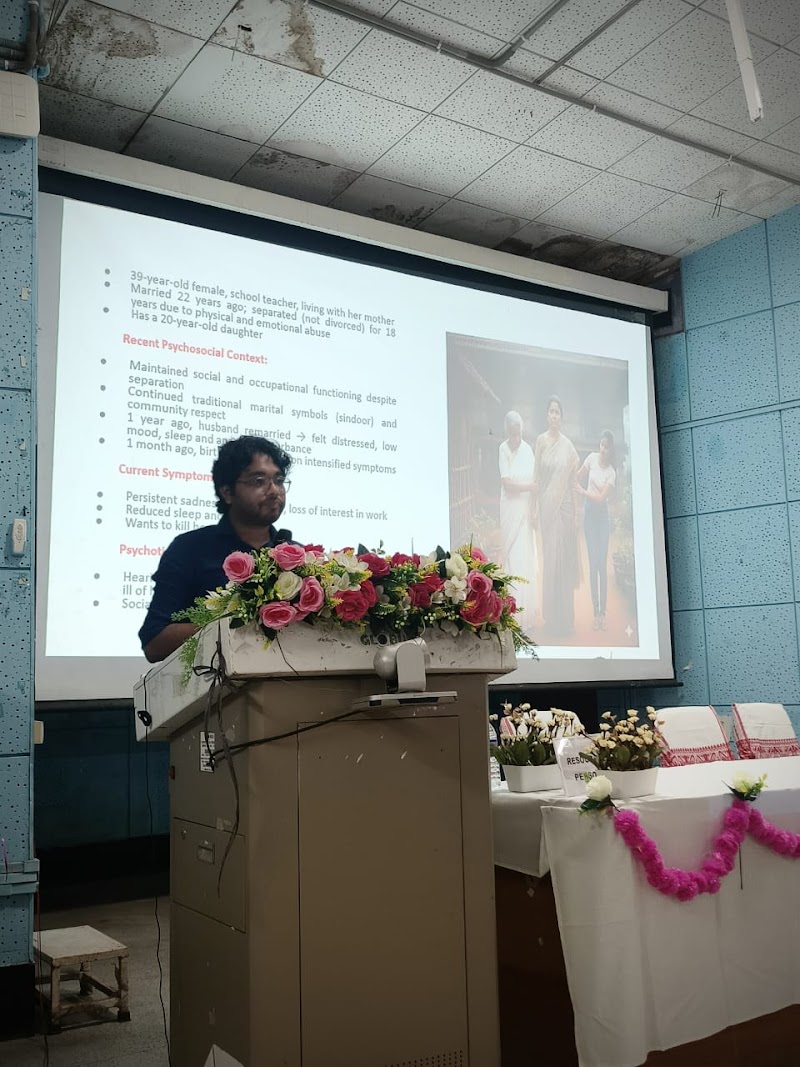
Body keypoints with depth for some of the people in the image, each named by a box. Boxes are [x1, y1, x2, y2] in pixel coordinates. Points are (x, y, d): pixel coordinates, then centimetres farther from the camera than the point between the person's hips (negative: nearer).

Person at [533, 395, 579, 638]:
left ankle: (564, 618, 12)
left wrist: (576, 511, 6)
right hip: (546, 504, -1)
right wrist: (534, 505, -3)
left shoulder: (568, 445, 5)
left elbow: (573, 480, 8)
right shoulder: (541, 440, 2)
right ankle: (551, 618, 10)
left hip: (564, 505, 1)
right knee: (549, 556, 2)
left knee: (564, 557, 3)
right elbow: (537, 477, 1)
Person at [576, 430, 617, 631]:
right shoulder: (592, 458, 0)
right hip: (589, 514, 1)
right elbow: (577, 476, 7)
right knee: (593, 564, -1)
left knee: (603, 564, -2)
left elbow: (601, 498, -11)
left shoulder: (611, 473, -6)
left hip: (603, 515, -1)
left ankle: (603, 612, 1)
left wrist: (583, 492, -8)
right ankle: (596, 612, 0)